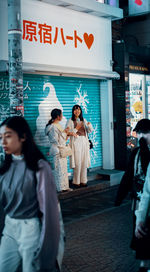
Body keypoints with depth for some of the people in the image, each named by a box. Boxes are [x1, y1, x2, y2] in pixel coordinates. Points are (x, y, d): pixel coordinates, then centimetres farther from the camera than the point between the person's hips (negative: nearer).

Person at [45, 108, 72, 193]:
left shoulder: (58, 125, 13)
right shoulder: (53, 127, -17)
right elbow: (56, 141, -21)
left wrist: (66, 133, 9)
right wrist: (64, 132, -15)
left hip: (61, 150, 10)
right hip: (57, 151, -10)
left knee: (64, 168, 12)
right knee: (59, 169, -4)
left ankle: (64, 186, 19)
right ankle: (60, 187, 3)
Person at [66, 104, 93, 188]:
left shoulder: (84, 120, 14)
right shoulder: (70, 121, 0)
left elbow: (90, 131, 14)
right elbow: (68, 133, -6)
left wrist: (89, 125, -5)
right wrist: (76, 129, -14)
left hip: (84, 143, 5)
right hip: (76, 143, -5)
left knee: (84, 163, 4)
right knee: (77, 163, -7)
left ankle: (83, 181, 12)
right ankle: (76, 182, 1)